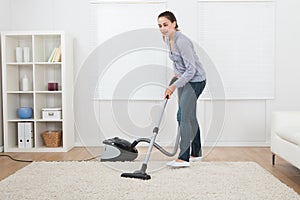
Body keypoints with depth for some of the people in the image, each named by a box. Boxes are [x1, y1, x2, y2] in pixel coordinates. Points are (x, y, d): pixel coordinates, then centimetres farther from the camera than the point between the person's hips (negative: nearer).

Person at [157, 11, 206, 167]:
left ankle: (184, 158, -11)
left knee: (183, 116, -14)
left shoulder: (182, 41, -25)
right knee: (189, 116, 13)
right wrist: (176, 73, 9)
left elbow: (191, 69, -27)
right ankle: (196, 153, 24)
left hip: (195, 80, -9)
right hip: (184, 79, 9)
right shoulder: (167, 39, 4)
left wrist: (174, 86, -28)